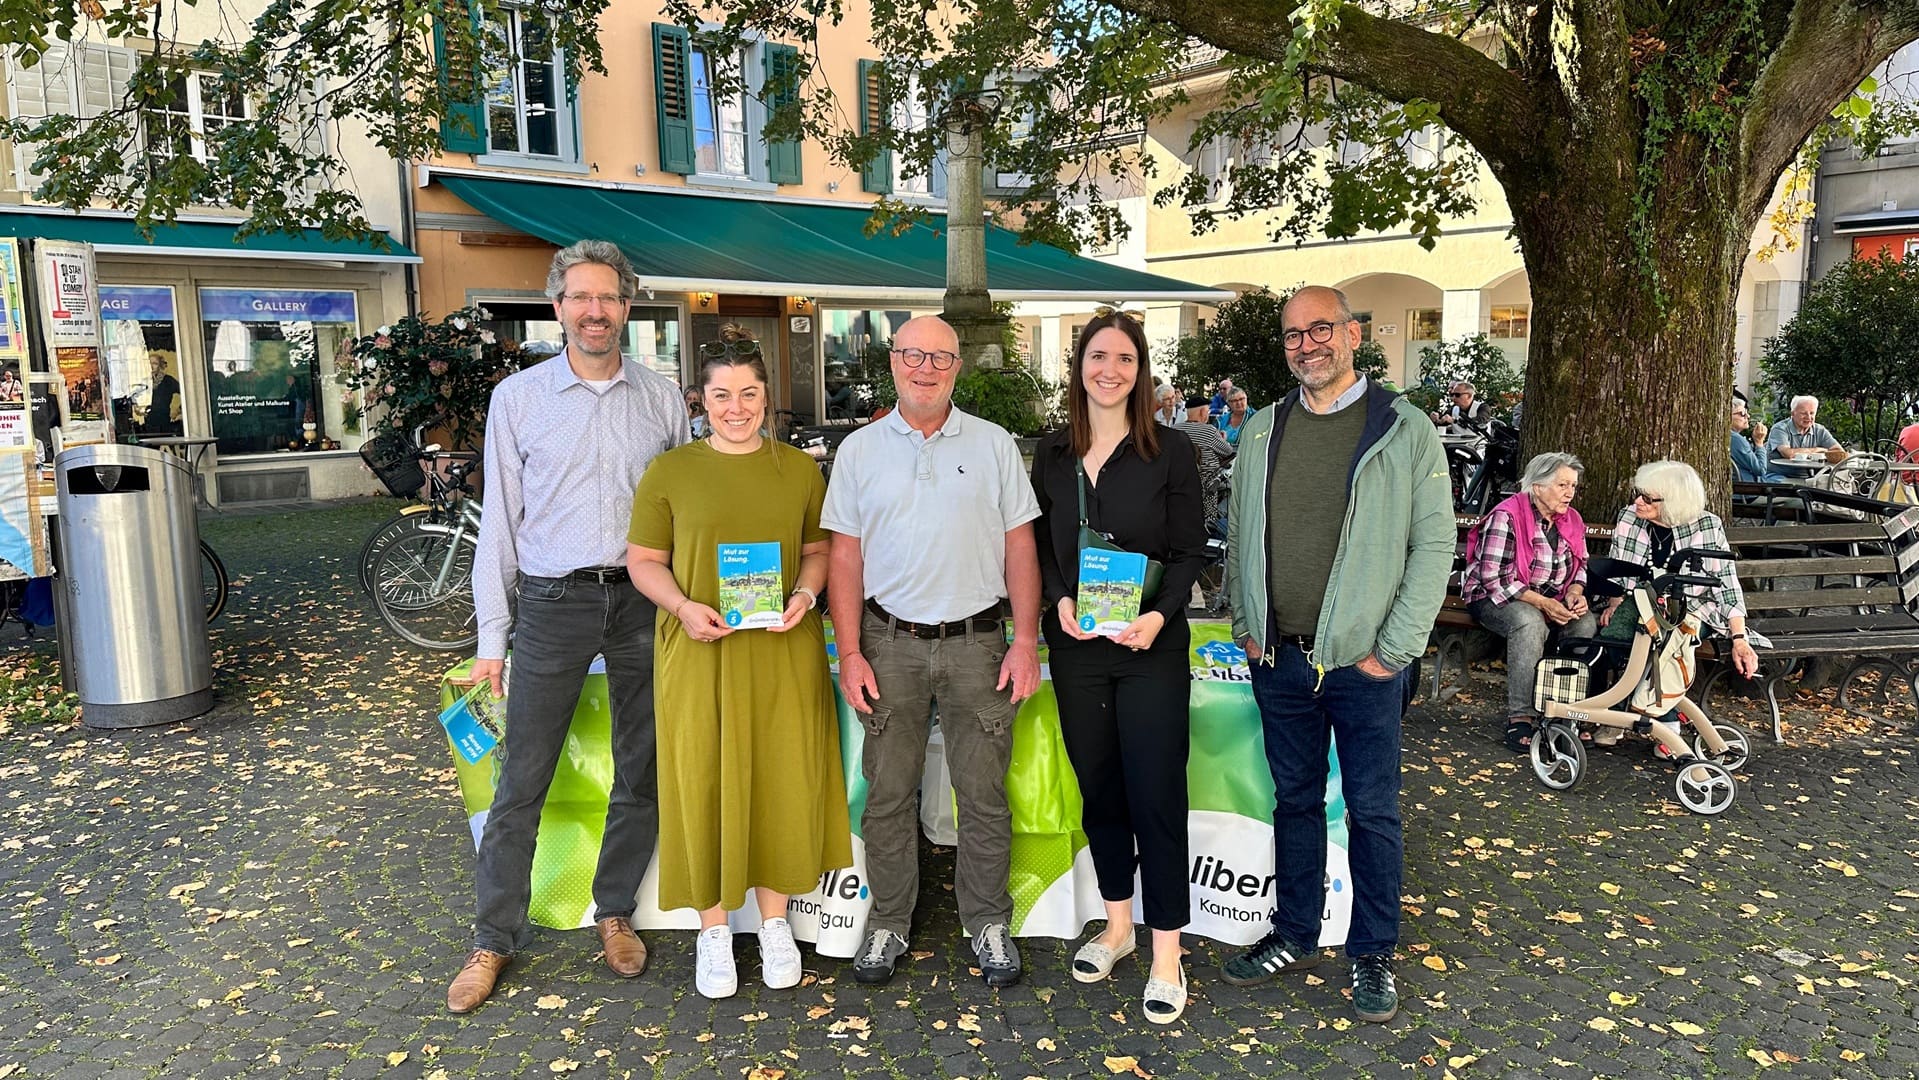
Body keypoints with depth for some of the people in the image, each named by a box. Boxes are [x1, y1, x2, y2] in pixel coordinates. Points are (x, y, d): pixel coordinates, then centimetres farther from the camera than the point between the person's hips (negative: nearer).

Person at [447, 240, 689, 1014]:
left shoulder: (663, 399, 6)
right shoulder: (518, 397, 2)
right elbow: (500, 520, 2)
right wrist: (491, 634, -1)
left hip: (644, 602, 2)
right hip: (553, 602, -2)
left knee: (641, 774, 11)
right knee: (521, 782, 3)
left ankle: (615, 912, 29)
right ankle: (493, 940, 18)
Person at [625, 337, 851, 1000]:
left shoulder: (799, 469, 7)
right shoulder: (670, 471, 1)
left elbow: (819, 550, 11)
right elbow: (644, 560, 3)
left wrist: (804, 595, -9)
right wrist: (683, 607, -14)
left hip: (783, 651, 2)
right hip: (700, 650, -1)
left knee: (783, 779, 7)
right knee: (704, 783, 5)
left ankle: (774, 920, 27)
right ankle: (713, 930, 23)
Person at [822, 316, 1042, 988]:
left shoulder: (993, 445, 5)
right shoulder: (859, 450, 6)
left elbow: (1019, 547, 5)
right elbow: (844, 555, 4)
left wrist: (1026, 642, -2)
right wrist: (849, 652, -3)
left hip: (978, 640, 0)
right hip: (891, 643, 1)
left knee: (984, 794, 6)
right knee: (888, 793, 8)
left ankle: (987, 923, 22)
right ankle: (888, 923, 23)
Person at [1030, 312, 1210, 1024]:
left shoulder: (1170, 451, -3)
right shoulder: (1052, 454, 6)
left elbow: (1190, 551, -3)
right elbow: (1042, 545, 10)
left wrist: (1158, 616, -18)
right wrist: (1060, 599, -8)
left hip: (1151, 645, -3)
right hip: (1075, 646, 4)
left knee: (1156, 795, -2)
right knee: (1097, 789, 13)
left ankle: (1165, 956, 10)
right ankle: (1117, 926, 31)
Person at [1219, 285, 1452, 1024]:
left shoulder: (1406, 430, -5)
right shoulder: (1262, 430, 6)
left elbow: (1433, 546, -7)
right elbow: (1239, 536, 13)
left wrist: (1394, 649, -11)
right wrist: (1248, 626, 5)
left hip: (1362, 661, -3)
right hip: (1277, 659, 4)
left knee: (1372, 811, 7)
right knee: (1295, 800, 16)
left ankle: (1372, 953, 24)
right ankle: (1294, 936, 31)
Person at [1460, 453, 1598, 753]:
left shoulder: (1572, 520, 6)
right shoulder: (1507, 516, -17)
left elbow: (1580, 567, 15)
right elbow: (1493, 576, -22)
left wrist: (1574, 592, -9)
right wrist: (1541, 602, -27)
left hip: (1552, 602, 6)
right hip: (1496, 597, -6)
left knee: (1586, 623, -22)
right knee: (1530, 622, -37)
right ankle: (1520, 717, -33)